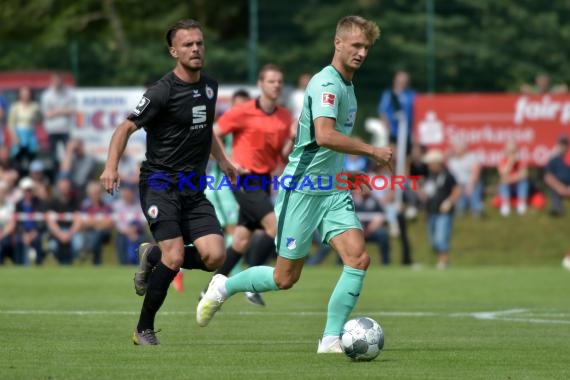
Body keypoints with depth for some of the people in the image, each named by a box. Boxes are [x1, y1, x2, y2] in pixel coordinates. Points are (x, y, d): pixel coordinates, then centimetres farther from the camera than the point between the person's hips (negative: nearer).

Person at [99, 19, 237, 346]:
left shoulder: (210, 86, 11)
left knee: (215, 256, -11)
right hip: (160, 185, -6)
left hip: (194, 190, 6)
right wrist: (112, 167, -24)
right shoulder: (163, 91, -11)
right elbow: (127, 128, -11)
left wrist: (222, 159, 20)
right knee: (175, 257, -20)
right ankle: (144, 329, -1)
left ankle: (153, 258, 17)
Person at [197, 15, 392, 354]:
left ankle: (332, 339, -7)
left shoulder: (348, 85, 12)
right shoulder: (326, 83, -18)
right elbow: (324, 135, -33)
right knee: (286, 277, 1)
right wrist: (372, 151, -29)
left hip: (333, 191, 8)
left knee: (359, 257, -12)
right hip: (302, 189, -8)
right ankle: (224, 286, 26)